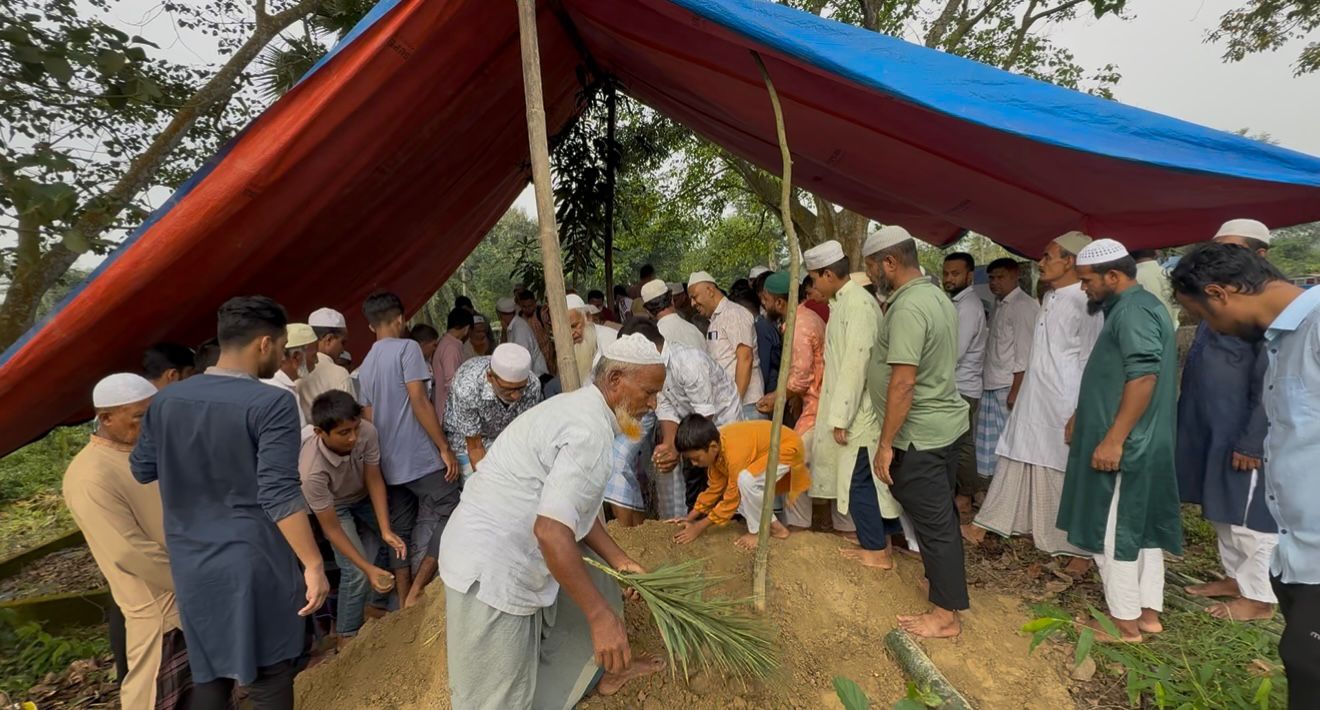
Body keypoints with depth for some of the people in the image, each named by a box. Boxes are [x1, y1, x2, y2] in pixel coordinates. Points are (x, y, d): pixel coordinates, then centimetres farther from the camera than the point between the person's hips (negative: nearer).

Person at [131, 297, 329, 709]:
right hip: (253, 560, -6)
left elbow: (141, 470, 12)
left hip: (190, 559, 6)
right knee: (268, 672, 11)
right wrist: (313, 564, -19)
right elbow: (280, 495, -24)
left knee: (208, 670, 21)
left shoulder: (166, 400, 0)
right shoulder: (272, 404, -20)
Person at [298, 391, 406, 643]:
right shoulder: (312, 470, -41)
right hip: (333, 506, -4)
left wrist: (386, 530, -27)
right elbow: (331, 528, -29)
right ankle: (346, 638, 4)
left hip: (364, 496, 4)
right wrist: (369, 568, -32)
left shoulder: (367, 432, -35)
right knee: (355, 572, -15)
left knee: (400, 537, -4)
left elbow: (374, 480, -20)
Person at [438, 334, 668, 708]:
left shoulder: (580, 409, 8)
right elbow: (552, 530, -31)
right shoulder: (590, 431, -24)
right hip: (490, 570, -10)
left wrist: (619, 560, 15)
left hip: (507, 550, 10)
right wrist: (600, 616, -25)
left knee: (594, 589, 24)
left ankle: (609, 672, 47)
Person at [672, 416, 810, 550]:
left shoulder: (735, 453, -36)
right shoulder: (715, 441, -11)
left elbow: (731, 499, -24)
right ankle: (772, 525, 13)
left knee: (746, 480, -31)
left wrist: (699, 528, -18)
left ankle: (758, 531, -8)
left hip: (787, 448, -9)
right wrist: (690, 517, -1)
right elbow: (715, 487, 1)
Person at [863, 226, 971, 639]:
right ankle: (944, 578, 38)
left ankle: (946, 614, 15)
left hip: (918, 434, -10)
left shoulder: (907, 308, -22)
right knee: (942, 515, 21)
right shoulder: (937, 296, 9)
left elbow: (903, 383, -26)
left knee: (933, 521, 2)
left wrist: (885, 444, -21)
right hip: (947, 422, 10)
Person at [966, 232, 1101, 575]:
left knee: (1069, 477, 4)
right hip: (1033, 401, 8)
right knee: (1015, 462, 14)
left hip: (1063, 407, -8)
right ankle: (985, 524, 24)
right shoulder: (1051, 298, 11)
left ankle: (1083, 549, 20)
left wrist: (1079, 413, -16)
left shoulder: (1084, 303, -15)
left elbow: (1089, 362, -15)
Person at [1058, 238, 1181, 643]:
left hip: (1123, 446, -10)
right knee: (1142, 528, 16)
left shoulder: (1132, 310, -17)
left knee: (1113, 533, 0)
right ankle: (1149, 612, 26)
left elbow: (1144, 377, -26)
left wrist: (1113, 439, -25)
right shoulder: (1137, 306, 16)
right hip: (1143, 444, 10)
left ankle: (1125, 621, 12)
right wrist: (1082, 418, 25)